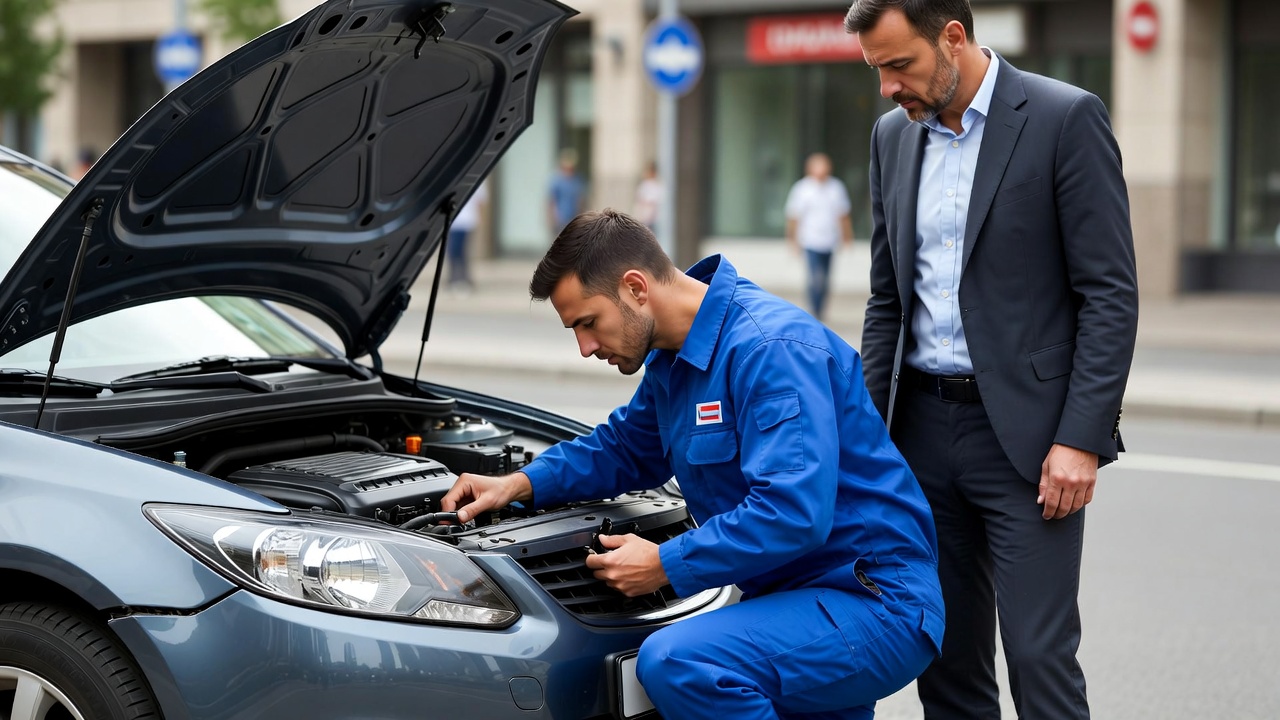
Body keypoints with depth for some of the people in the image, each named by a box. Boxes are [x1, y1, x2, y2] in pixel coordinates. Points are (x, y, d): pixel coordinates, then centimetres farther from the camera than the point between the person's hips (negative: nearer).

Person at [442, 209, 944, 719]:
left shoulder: (772, 349, -21)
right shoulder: (673, 358, 12)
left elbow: (794, 515, -29)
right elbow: (624, 449, 29)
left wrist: (666, 566, -20)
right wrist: (522, 485, 13)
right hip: (799, 597, 10)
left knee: (675, 662, -30)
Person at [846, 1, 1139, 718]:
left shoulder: (1066, 119, -8)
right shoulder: (894, 135, 11)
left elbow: (1111, 294, -10)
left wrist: (1081, 438, -16)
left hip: (1024, 434, -6)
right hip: (923, 429, 6)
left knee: (1040, 657, -8)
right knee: (945, 657, 10)